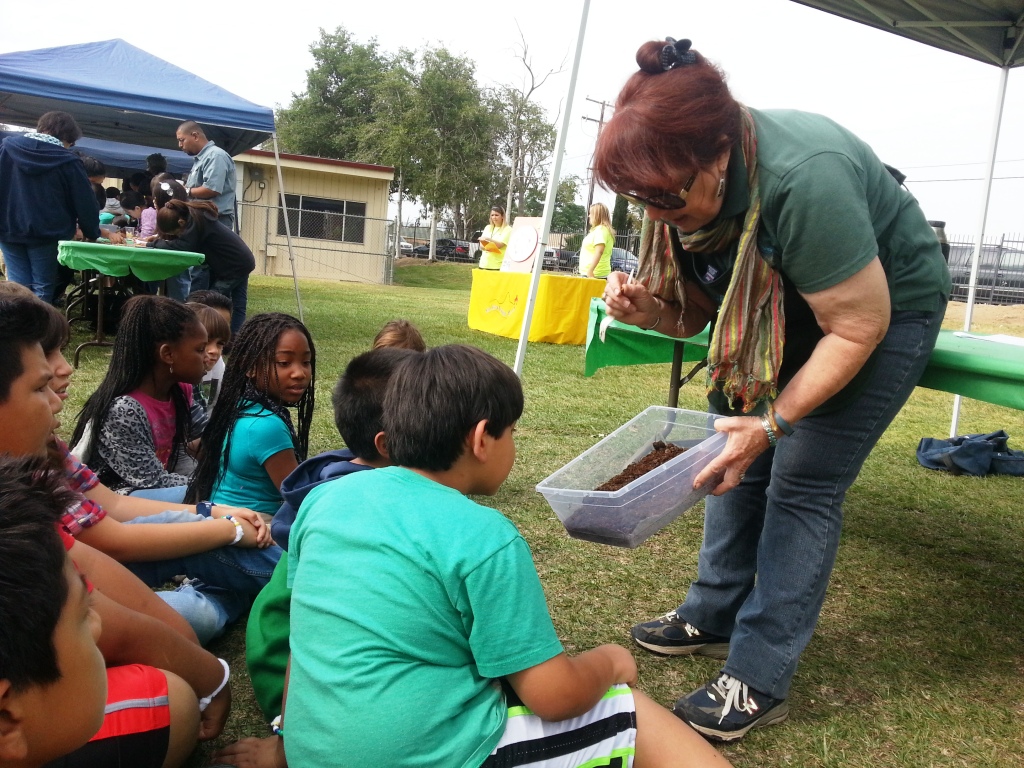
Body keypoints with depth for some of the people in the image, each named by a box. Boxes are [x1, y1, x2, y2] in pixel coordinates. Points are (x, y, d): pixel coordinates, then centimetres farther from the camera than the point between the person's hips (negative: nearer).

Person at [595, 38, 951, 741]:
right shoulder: (684, 182, -14)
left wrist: (774, 420, -31)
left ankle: (760, 681, -2)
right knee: (740, 457, 4)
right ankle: (714, 618, 20)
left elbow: (859, 326, -29)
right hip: (790, 300, 7)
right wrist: (646, 309, -26)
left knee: (802, 483, -10)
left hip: (888, 305, -7)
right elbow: (696, 310, -5)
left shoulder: (803, 180, -38)